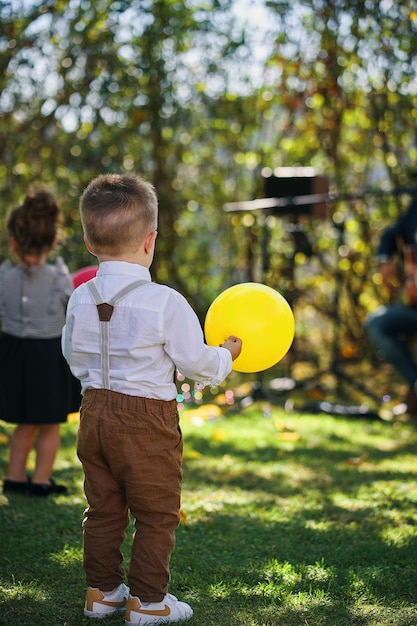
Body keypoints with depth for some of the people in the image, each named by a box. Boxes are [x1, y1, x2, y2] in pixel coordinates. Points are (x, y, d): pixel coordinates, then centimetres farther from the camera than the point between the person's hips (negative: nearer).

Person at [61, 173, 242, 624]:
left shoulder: (80, 298, -1)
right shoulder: (165, 303, -18)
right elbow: (197, 362, -11)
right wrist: (227, 354, 9)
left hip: (95, 411, 6)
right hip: (148, 420, -6)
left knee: (103, 507, 18)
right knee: (156, 514, 8)